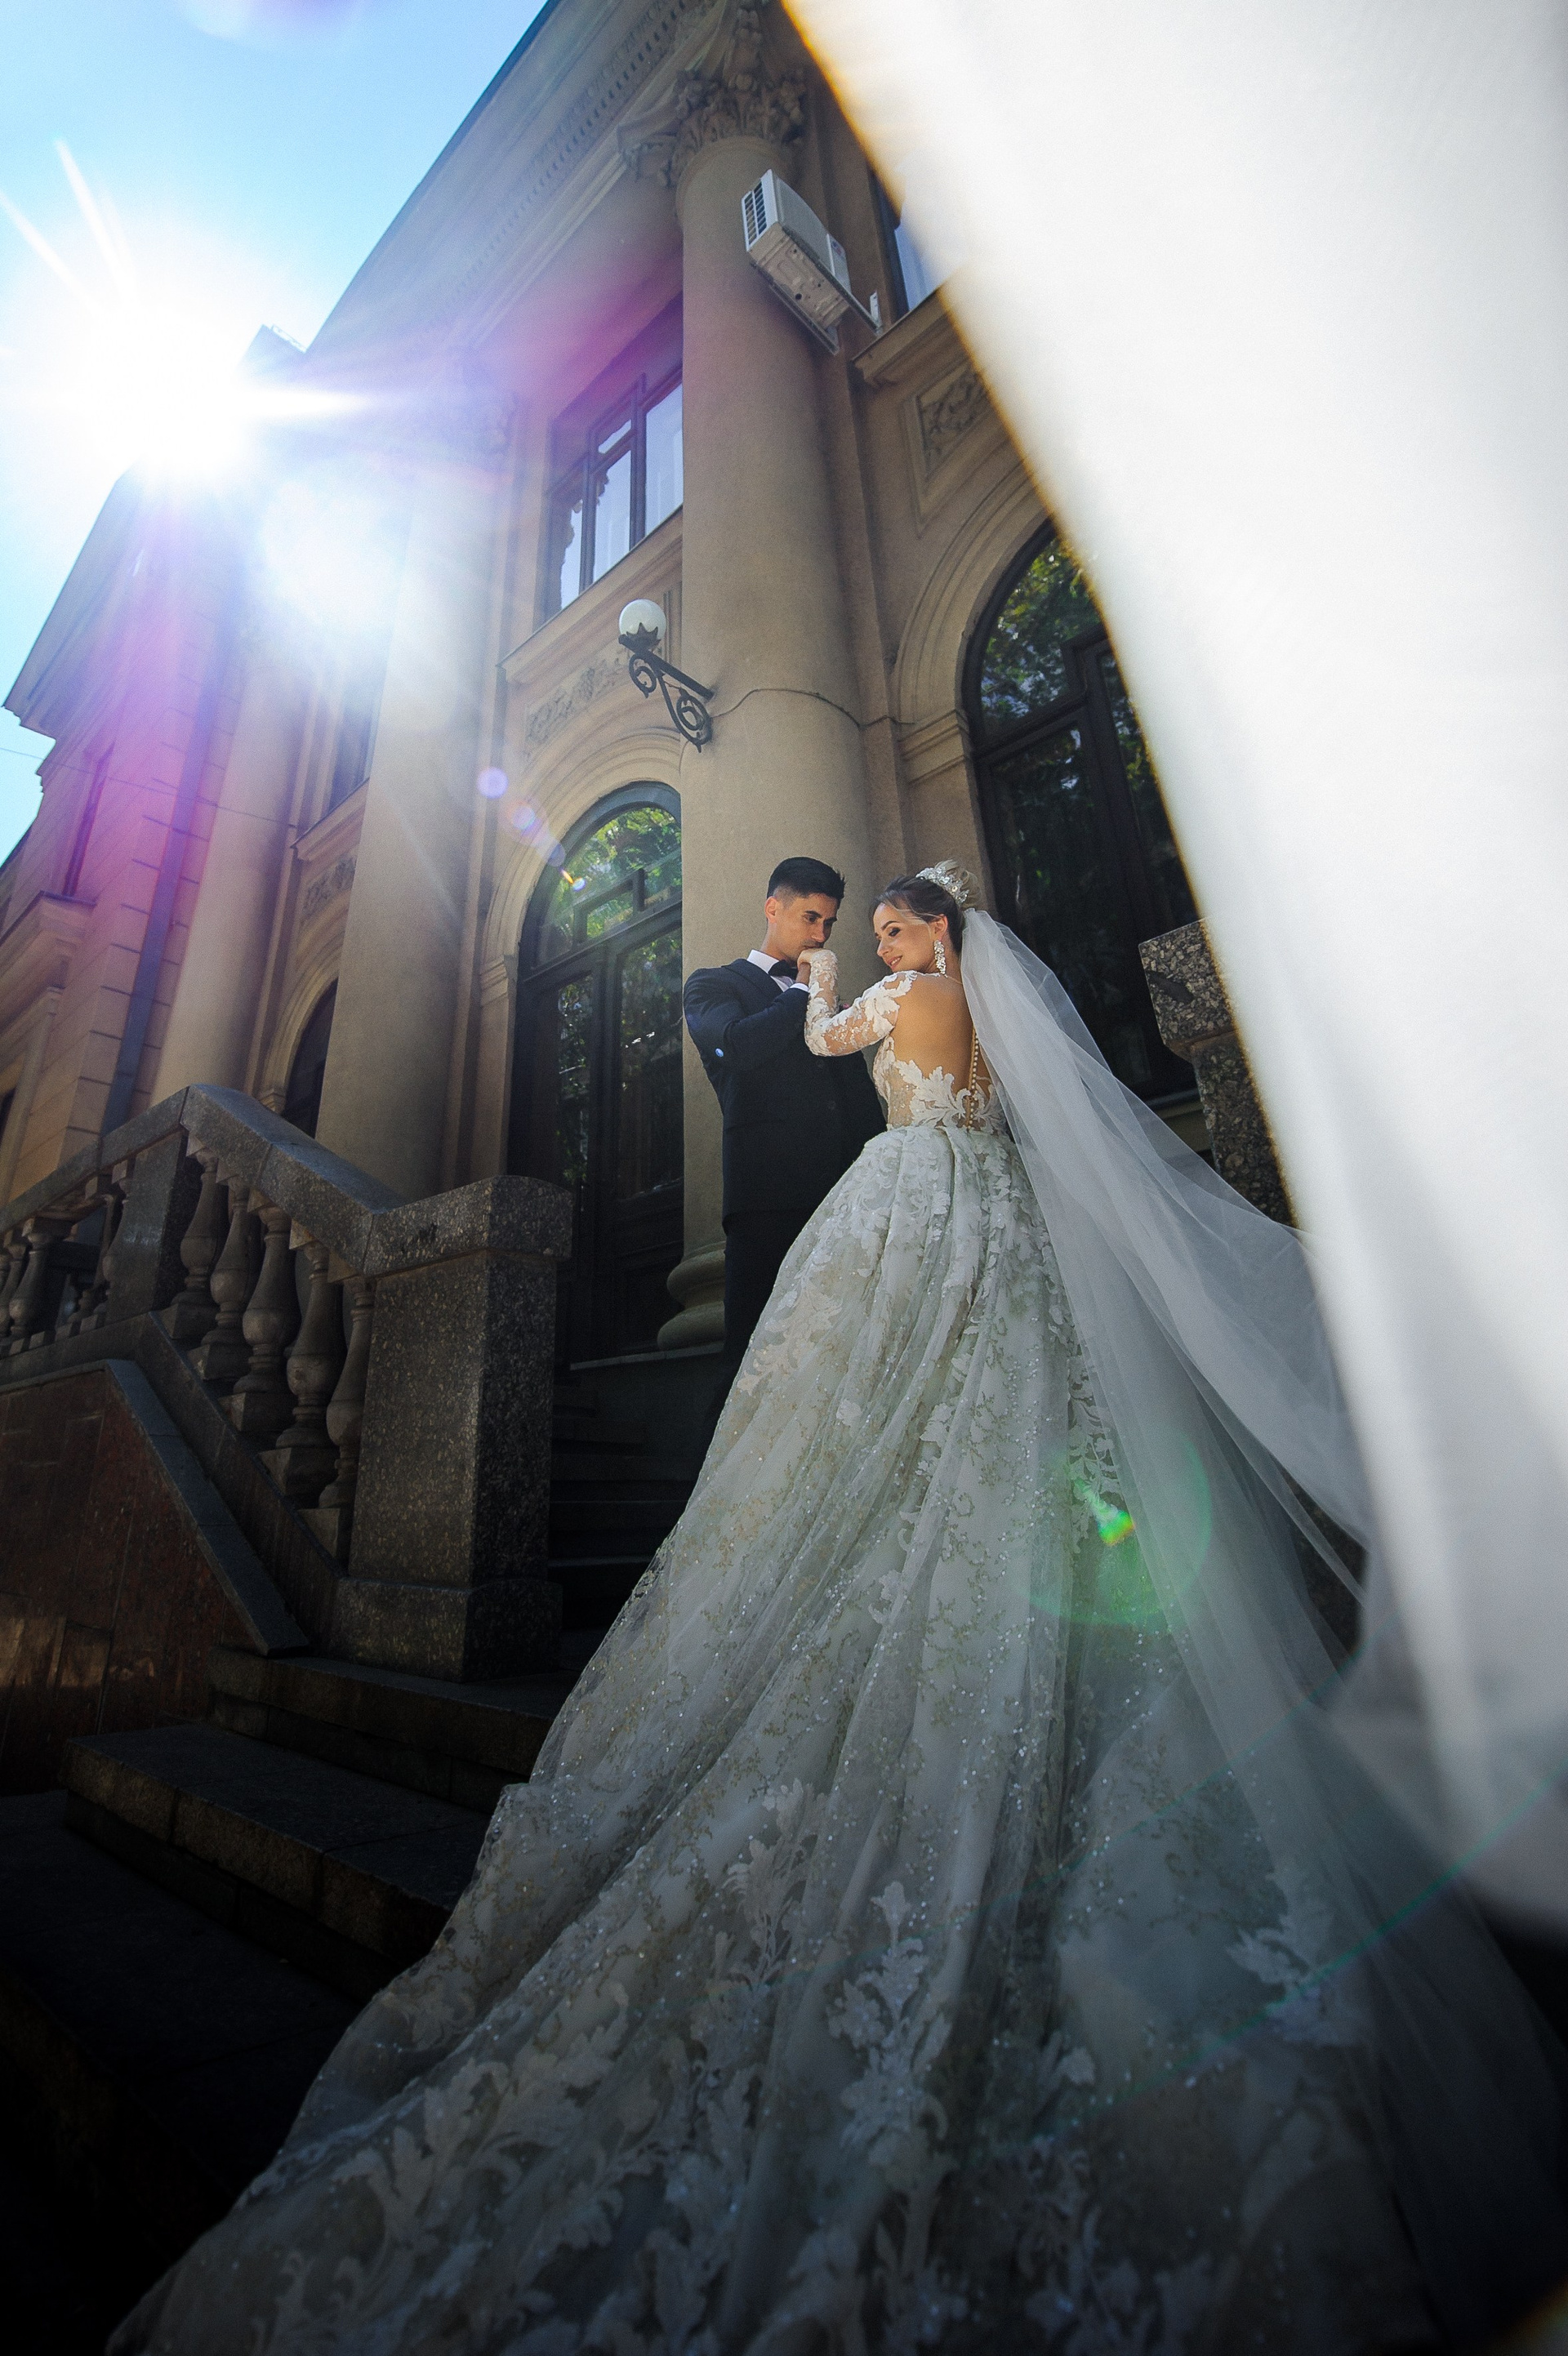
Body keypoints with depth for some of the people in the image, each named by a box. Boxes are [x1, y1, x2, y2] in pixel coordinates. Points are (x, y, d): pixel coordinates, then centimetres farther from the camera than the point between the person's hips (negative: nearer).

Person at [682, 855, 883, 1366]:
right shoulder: (714, 984, 13)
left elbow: (861, 1096, 21)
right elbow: (737, 1046, -12)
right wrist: (805, 991, 3)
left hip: (849, 1192, 5)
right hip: (771, 1193, -4)